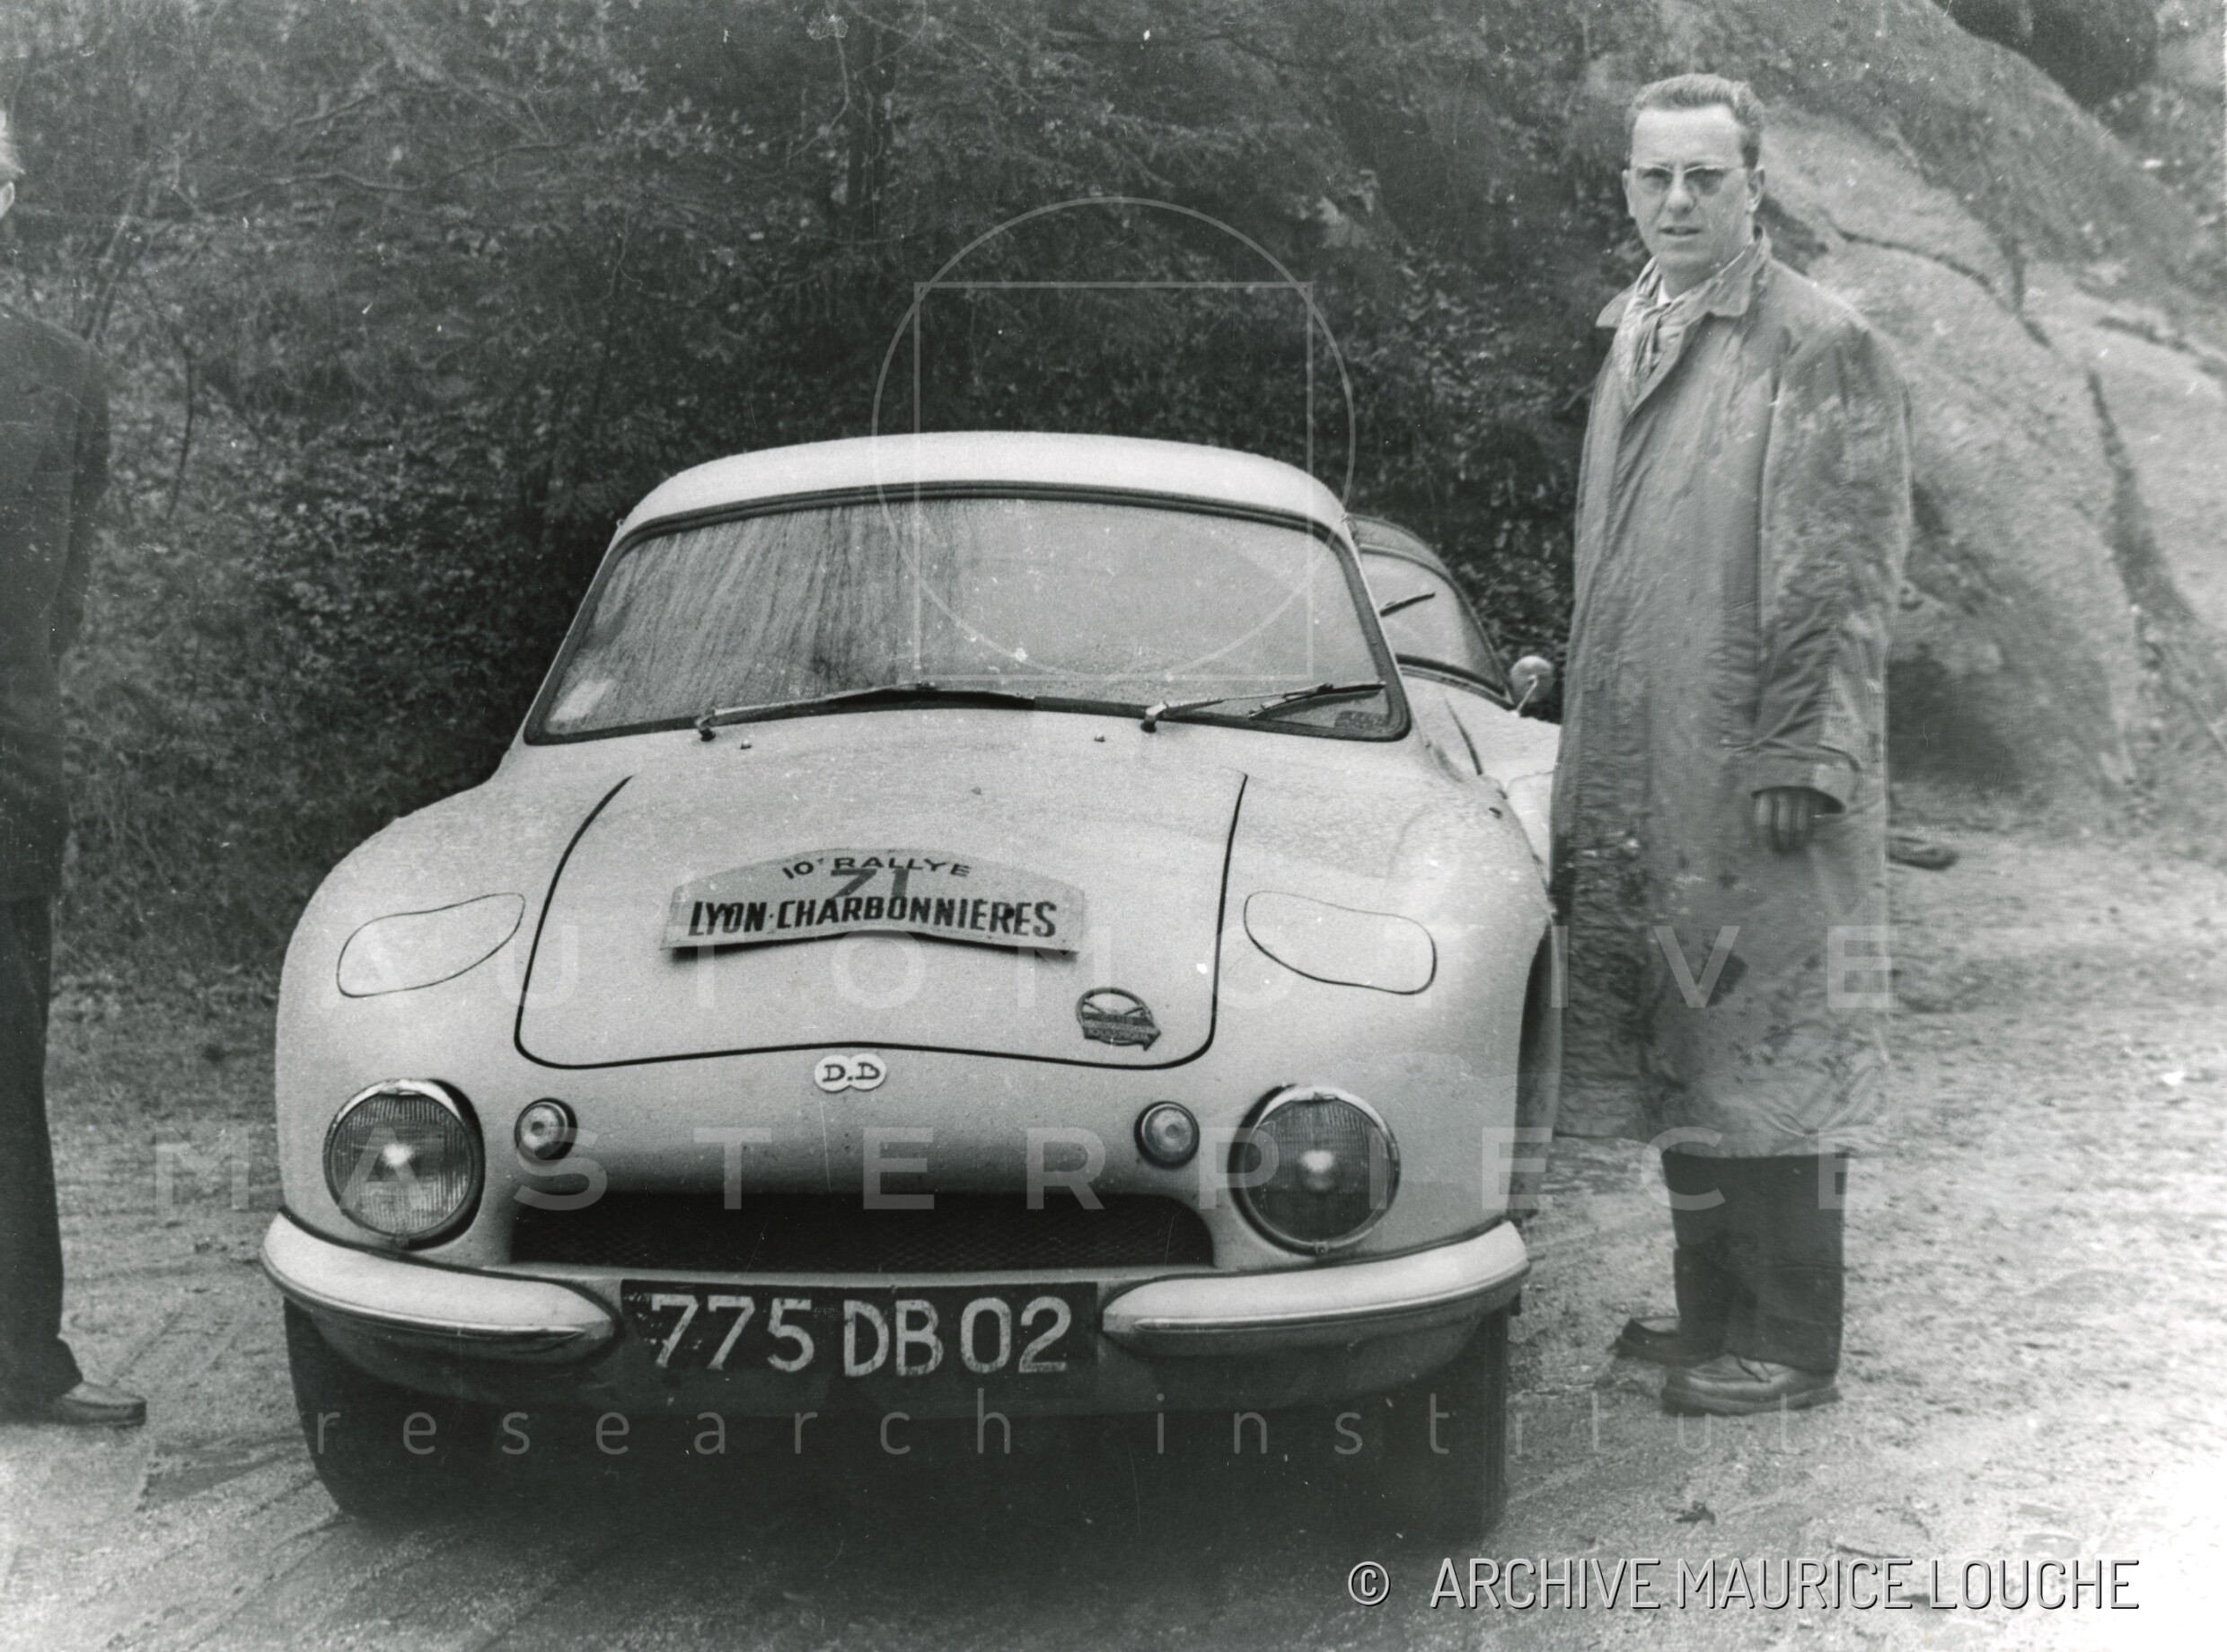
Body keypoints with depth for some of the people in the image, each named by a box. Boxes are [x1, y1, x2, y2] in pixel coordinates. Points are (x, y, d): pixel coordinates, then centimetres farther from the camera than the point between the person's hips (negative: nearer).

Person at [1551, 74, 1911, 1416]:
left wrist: (1799, 758, -17)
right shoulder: (1636, 333, 14)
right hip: (1639, 765, 8)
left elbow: (1849, 577, -13)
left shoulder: (1822, 348, -9)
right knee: (1676, 1047, 14)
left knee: (1769, 1047, -1)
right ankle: (1711, 1314, 27)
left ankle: (1790, 1346, 10)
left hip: (1754, 770, -8)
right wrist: (1580, 709, 17)